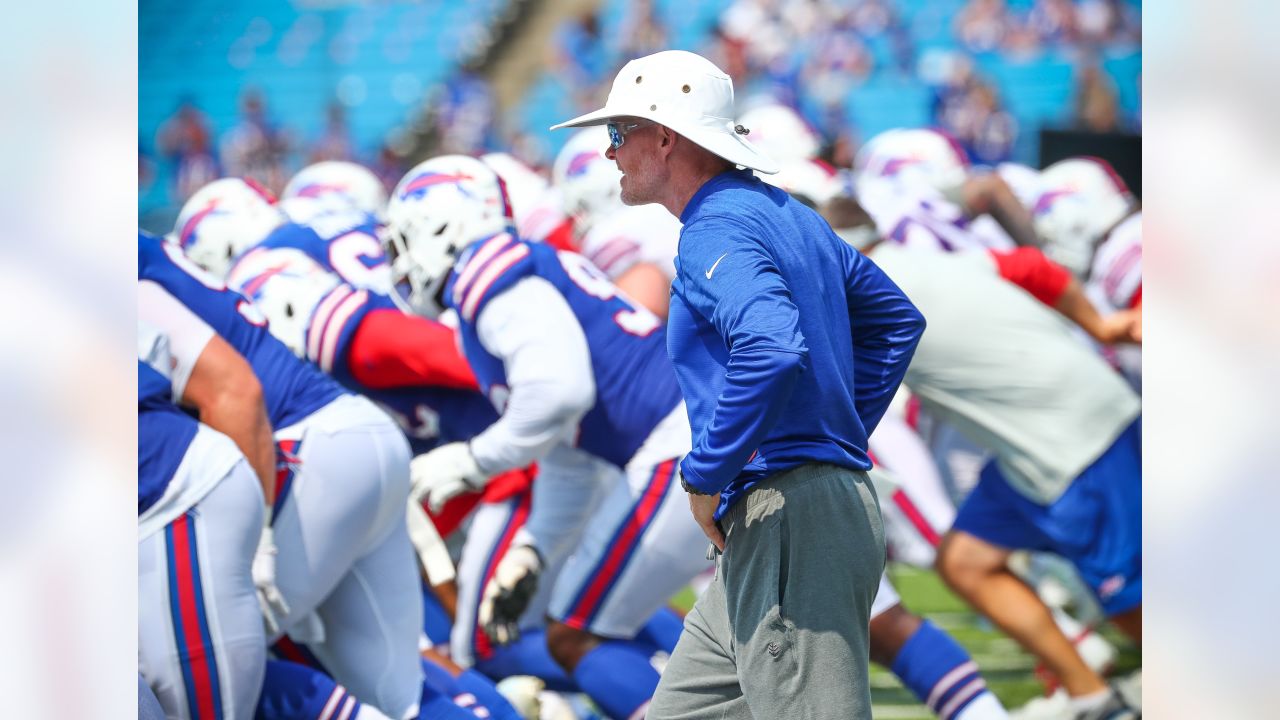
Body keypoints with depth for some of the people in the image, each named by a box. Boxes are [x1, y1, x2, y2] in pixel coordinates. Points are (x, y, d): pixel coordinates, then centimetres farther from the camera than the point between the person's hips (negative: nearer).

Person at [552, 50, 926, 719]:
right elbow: (896, 319, 30)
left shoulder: (717, 229, -13)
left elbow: (773, 349, -32)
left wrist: (705, 475, -21)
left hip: (786, 517, -11)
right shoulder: (791, 217, 19)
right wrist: (838, 433, 25)